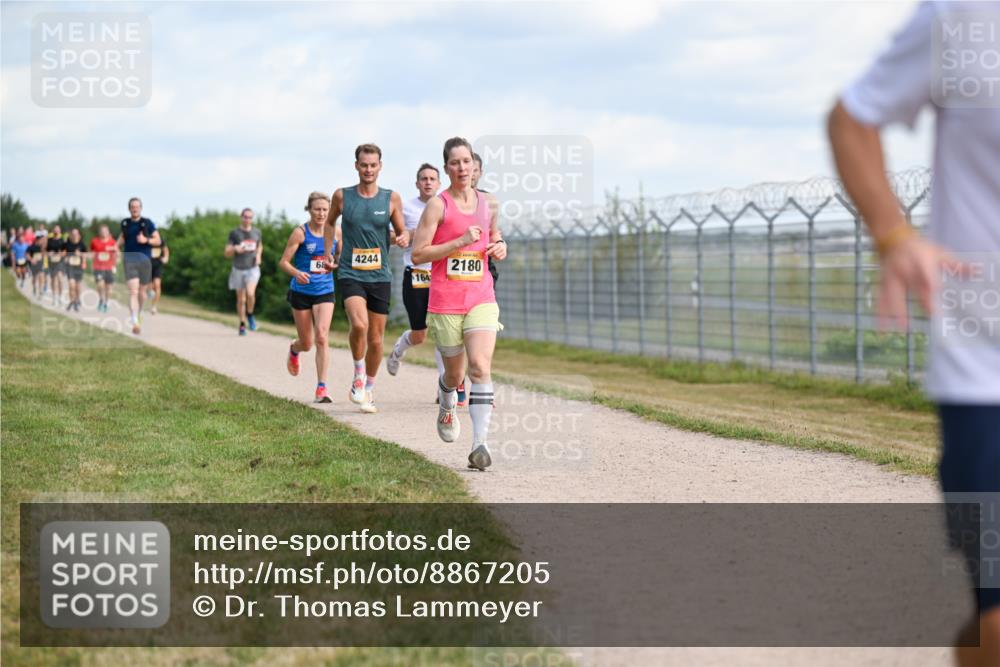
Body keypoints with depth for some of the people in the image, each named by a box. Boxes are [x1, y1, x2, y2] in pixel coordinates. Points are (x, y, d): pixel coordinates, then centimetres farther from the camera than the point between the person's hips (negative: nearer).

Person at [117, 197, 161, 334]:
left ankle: (138, 314, 41)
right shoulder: (125, 223, 7)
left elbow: (158, 240, 2)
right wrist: (117, 247, 9)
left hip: (145, 260, 0)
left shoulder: (147, 223, 1)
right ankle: (135, 321, -26)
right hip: (130, 260, 0)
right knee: (133, 291, -16)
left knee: (141, 292, 12)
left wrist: (146, 240, -16)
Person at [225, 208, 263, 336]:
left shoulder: (256, 232, 5)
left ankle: (250, 315, 3)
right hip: (238, 269, 0)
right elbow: (227, 253, -1)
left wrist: (258, 255, 4)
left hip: (252, 268, 0)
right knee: (241, 299, 6)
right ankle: (242, 325, 19)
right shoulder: (234, 233, -1)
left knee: (250, 294, -23)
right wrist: (235, 248, -22)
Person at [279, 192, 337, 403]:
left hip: (325, 292, 1)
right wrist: (297, 273, -30)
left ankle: (322, 387, -13)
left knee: (321, 336, -17)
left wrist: (334, 266, -8)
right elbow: (283, 262, -11)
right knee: (307, 343, 8)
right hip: (301, 292, -1)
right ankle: (294, 349, 47)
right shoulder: (300, 233, -10)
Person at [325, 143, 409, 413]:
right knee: (359, 325, -26)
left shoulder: (391, 198, 1)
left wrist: (404, 238, -14)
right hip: (350, 274, -2)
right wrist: (329, 253, 16)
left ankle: (368, 390, 26)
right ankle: (358, 377, -4)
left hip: (380, 276, 2)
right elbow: (330, 222, 20)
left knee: (376, 339, 7)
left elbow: (402, 232, 8)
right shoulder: (342, 196, 1)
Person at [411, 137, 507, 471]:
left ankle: (480, 444, -20)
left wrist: (499, 248, 5)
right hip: (445, 302, -2)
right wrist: (460, 241, -17)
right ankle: (446, 407, 47)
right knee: (455, 373, 10)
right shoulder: (438, 205, -4)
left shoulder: (489, 203, 10)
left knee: (480, 367, -17)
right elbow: (418, 254, -9)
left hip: (482, 299, 2)